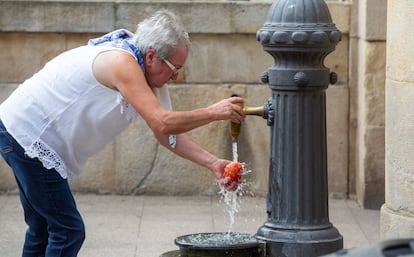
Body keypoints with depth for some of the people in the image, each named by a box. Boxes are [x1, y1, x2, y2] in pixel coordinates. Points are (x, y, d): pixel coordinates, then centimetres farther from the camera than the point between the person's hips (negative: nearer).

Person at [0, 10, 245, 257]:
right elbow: (162, 123, -31)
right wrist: (213, 112, -21)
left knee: (43, 230, 19)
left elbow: (166, 134, 6)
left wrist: (213, 162, -2)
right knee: (69, 230, -10)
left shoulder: (147, 77, 5)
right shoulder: (121, 62, -25)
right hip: (26, 136, -10)